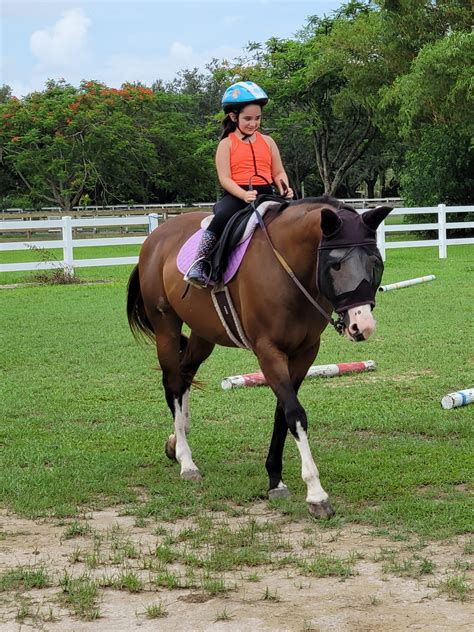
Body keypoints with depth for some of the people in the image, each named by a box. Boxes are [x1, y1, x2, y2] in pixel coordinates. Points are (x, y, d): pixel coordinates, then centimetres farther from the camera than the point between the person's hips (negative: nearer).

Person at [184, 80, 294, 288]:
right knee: (223, 216, -36)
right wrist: (244, 195, -22)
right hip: (236, 196, -3)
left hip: (266, 193, 4)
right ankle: (198, 265, -31)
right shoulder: (227, 144, 5)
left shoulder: (267, 142, 16)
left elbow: (278, 172, 17)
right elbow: (225, 178, -4)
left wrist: (284, 188, -7)